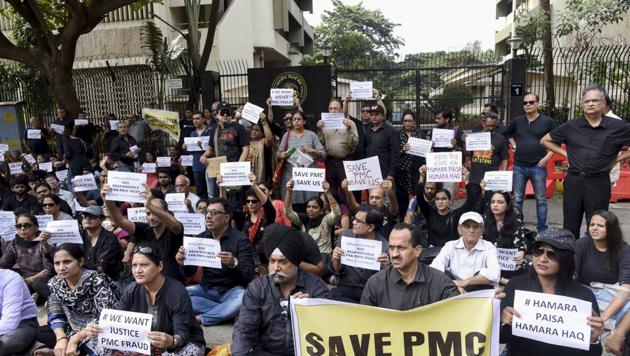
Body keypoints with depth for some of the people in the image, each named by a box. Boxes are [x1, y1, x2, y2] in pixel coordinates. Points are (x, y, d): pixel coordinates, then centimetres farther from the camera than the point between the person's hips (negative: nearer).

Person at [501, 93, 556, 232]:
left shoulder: (547, 121, -2)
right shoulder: (517, 121, 6)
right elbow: (505, 133, 23)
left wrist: (547, 157, -6)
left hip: (538, 167, -2)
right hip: (519, 167, 3)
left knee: (541, 200, 5)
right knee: (517, 199, 7)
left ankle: (542, 230, 13)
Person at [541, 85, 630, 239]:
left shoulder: (618, 127, -2)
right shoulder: (571, 126, 3)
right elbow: (545, 140, 13)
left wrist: (617, 158, 0)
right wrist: (565, 153, 5)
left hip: (599, 183, -1)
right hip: (573, 181, 2)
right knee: (570, 227, 10)